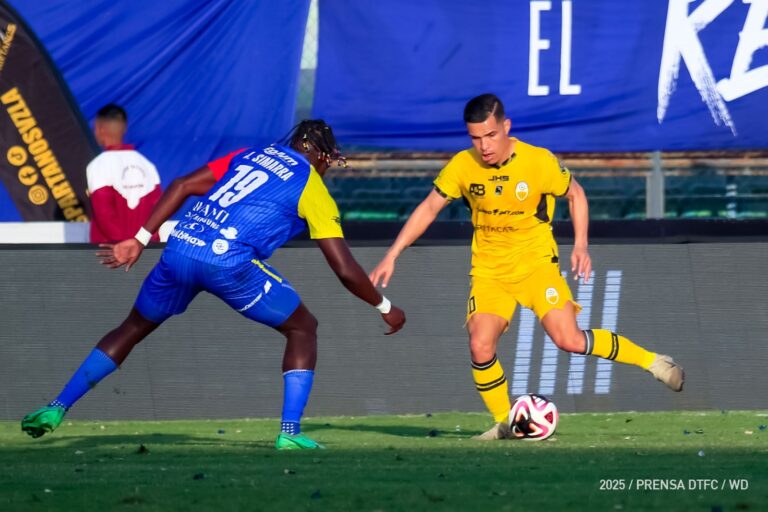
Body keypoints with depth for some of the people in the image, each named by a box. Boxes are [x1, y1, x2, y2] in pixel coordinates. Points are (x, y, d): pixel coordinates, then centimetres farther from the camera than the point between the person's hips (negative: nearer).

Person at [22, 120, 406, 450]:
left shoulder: (251, 155, 25)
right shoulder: (314, 191, 12)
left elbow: (182, 186, 16)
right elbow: (345, 270, 9)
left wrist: (139, 240, 17)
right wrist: (385, 308, 24)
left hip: (180, 249, 5)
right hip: (229, 260, -4)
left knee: (133, 329, 25)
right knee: (303, 329, 16)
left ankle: (56, 410, 21)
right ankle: (290, 432, 4)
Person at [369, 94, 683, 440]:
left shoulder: (540, 162, -15)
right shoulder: (462, 166, -9)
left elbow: (575, 194, 3)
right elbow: (429, 208, 2)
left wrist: (580, 246, -8)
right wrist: (392, 256, -3)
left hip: (536, 262, -2)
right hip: (489, 271, 3)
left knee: (568, 339, -17)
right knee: (480, 346, -17)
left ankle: (651, 362, 1)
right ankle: (503, 423, 3)